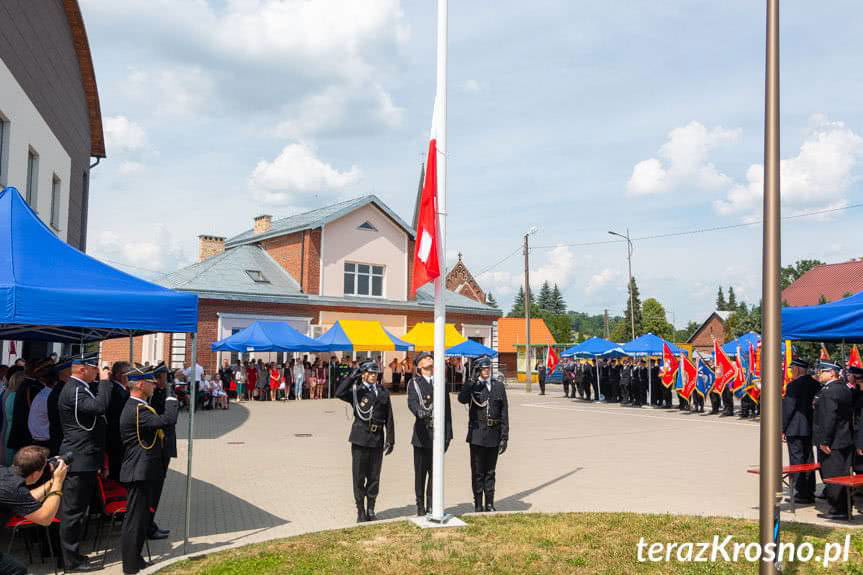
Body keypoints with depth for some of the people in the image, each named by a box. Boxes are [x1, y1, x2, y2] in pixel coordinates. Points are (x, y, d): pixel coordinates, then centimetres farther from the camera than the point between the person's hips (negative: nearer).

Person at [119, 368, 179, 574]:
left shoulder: (136, 407, 13)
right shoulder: (136, 410, -22)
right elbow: (168, 420, -30)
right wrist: (170, 396, -17)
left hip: (143, 472, 11)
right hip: (140, 472, -11)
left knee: (141, 517, 20)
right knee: (135, 518, -1)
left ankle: (134, 558, 31)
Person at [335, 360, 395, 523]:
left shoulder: (383, 393, 10)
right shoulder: (356, 391, 2)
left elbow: (389, 418, 8)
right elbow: (339, 393, -19)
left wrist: (390, 440, 2)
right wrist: (352, 377, -14)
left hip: (377, 439, 2)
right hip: (360, 438, -2)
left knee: (374, 477, 8)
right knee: (359, 477, 3)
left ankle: (371, 510, 19)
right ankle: (361, 511, 13)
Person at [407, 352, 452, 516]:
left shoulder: (441, 382, 11)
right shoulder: (415, 383, 3)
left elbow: (447, 409, 10)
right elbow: (412, 402, -15)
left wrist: (448, 434, 5)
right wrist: (419, 412, -38)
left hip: (438, 435, 2)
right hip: (421, 434, -2)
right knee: (420, 472, 4)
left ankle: (431, 505, 16)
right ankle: (420, 506, 15)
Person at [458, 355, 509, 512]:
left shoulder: (498, 385, 7)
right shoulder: (472, 385, 0)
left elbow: (504, 412, 6)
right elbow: (462, 399, -23)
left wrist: (504, 437, 2)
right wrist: (471, 381, -24)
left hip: (494, 435, 2)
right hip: (477, 434, -2)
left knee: (490, 472, 11)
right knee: (477, 472, 4)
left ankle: (490, 504, 20)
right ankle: (478, 505, 13)